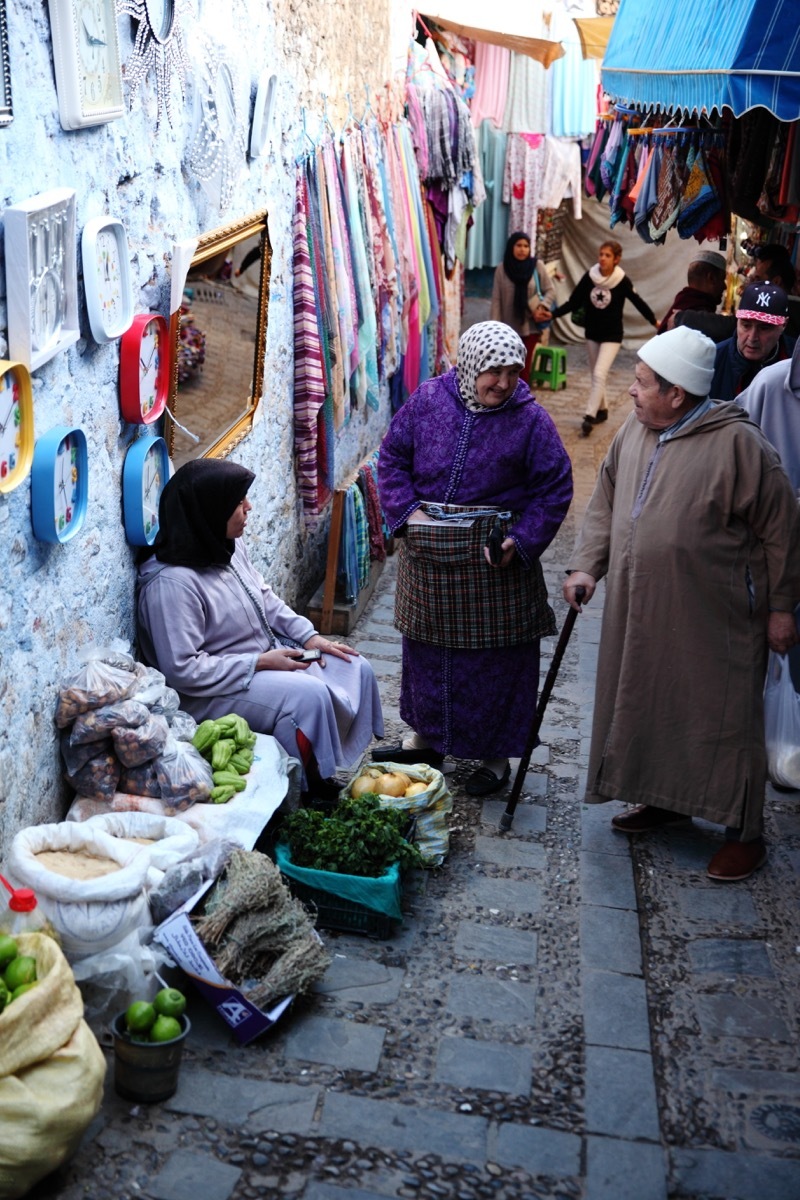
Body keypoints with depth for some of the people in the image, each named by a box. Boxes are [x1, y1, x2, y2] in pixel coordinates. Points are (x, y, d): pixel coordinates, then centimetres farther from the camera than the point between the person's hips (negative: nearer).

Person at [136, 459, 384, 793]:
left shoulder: (230, 547, 1)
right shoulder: (171, 583, -27)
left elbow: (266, 599, 16)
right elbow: (182, 670, -27)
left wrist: (309, 636, 1)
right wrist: (260, 662, -24)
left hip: (268, 655, 10)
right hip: (215, 690, -10)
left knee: (356, 668, 2)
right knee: (309, 695, -29)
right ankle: (311, 791, -8)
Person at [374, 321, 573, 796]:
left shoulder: (529, 417, -8)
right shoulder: (428, 400, -2)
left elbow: (555, 488, -5)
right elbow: (392, 458, 6)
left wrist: (522, 541, -15)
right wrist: (407, 511, -8)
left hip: (494, 557, -3)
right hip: (428, 553, 3)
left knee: (497, 657, 4)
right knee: (425, 646, 16)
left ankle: (496, 754, 20)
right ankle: (427, 737, 35)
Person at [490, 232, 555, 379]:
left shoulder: (537, 267, -2)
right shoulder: (502, 269, -3)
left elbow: (550, 291, 2)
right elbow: (496, 299, -2)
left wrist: (542, 307, -17)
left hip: (530, 325, 0)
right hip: (508, 326, 0)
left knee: (525, 364, 2)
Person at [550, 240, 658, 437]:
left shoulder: (622, 281, -15)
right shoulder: (589, 277, -8)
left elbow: (638, 302, -7)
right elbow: (573, 302, -5)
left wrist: (655, 322, -9)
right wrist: (553, 314, -15)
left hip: (612, 336, -4)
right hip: (592, 333, 4)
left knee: (600, 375, -15)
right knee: (596, 376, 15)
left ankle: (589, 417, -15)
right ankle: (602, 410, 33)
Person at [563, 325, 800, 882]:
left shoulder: (737, 443, -16)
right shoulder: (634, 431, 5)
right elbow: (606, 505, 15)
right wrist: (587, 565, 3)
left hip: (716, 621, -7)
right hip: (642, 613, 7)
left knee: (724, 720, 3)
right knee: (648, 706, 17)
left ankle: (746, 831, 16)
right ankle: (667, 799, 37)